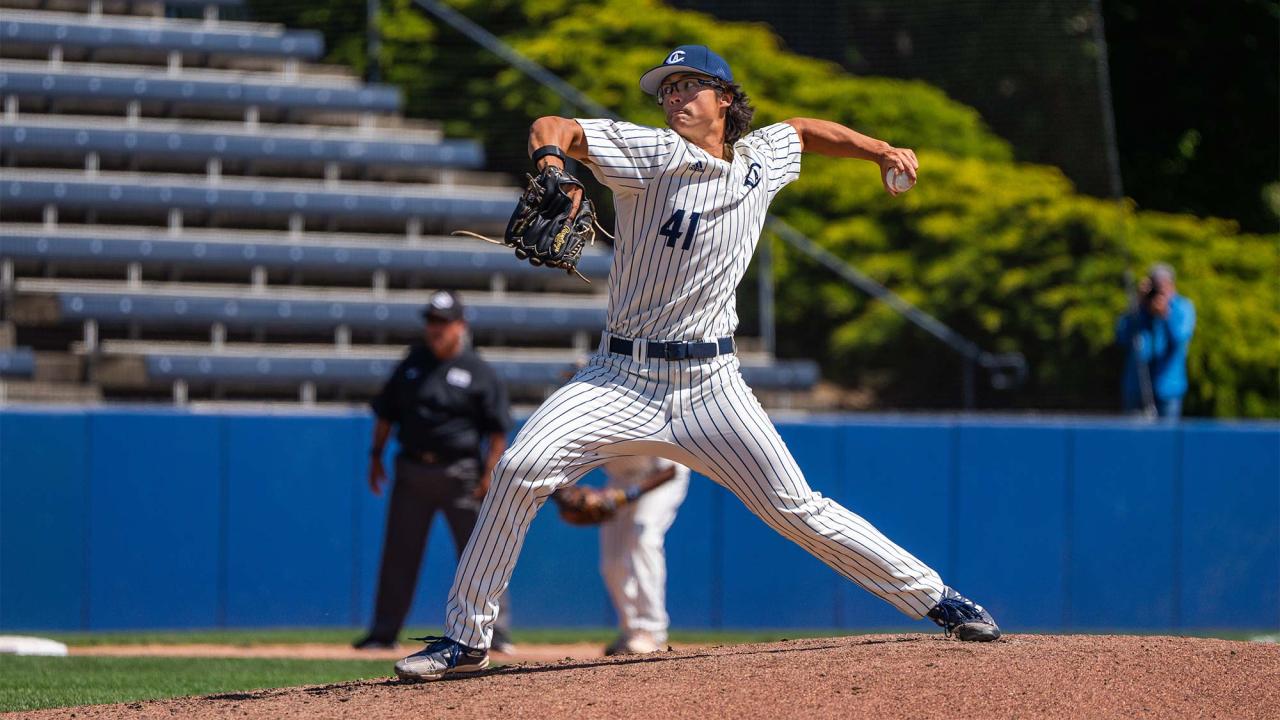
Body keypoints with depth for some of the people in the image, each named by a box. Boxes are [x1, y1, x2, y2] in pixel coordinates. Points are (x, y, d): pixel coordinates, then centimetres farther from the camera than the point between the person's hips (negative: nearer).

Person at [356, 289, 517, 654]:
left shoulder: (479, 372, -2)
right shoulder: (412, 364, 10)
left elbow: (498, 429, -3)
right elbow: (386, 412, 15)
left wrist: (490, 471, -11)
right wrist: (376, 454, 9)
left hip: (459, 474, -3)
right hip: (412, 469, 4)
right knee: (399, 554, 5)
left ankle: (493, 630, 2)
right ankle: (384, 631, 11)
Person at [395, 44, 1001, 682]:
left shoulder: (761, 159, 8)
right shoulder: (654, 153, -4)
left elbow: (803, 129, 32)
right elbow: (553, 127, -17)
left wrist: (880, 151, 23)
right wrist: (551, 167, -37)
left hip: (709, 385, 2)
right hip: (621, 380, -2)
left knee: (796, 510, -1)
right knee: (519, 471, -20)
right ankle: (465, 639, -10)